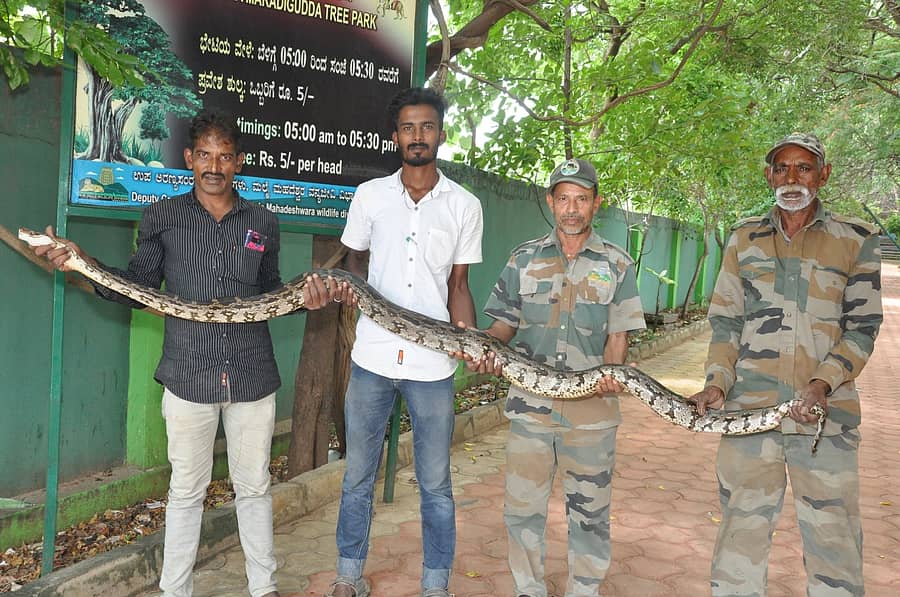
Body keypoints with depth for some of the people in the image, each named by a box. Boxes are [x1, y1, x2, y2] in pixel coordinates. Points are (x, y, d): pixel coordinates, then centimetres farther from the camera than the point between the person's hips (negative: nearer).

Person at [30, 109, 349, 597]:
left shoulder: (262, 223, 6)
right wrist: (83, 263, -11)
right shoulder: (162, 217, 2)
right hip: (188, 375, -1)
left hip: (252, 375, 1)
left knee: (253, 487, 14)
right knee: (186, 491, 12)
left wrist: (305, 298, -5)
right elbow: (138, 287, 3)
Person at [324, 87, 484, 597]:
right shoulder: (370, 195, 4)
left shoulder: (464, 205, 2)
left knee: (435, 485, 11)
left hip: (433, 365, -1)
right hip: (372, 358, 2)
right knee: (359, 476, 14)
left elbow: (458, 283, 6)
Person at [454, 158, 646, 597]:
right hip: (530, 401, 1)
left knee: (589, 514, 11)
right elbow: (503, 325, 9)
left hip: (592, 405, -1)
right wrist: (485, 350, -12)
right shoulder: (524, 258, 7)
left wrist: (611, 377, -18)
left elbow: (617, 337, 2)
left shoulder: (617, 265, 3)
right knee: (522, 508, 9)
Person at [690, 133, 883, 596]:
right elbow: (725, 320, 10)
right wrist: (717, 383, -3)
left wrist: (823, 382, -13)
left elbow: (862, 327, 3)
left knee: (834, 536, 4)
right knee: (741, 527, 7)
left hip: (826, 410, -1)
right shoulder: (744, 239, 10)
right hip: (748, 406, 1)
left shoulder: (856, 240, 6)